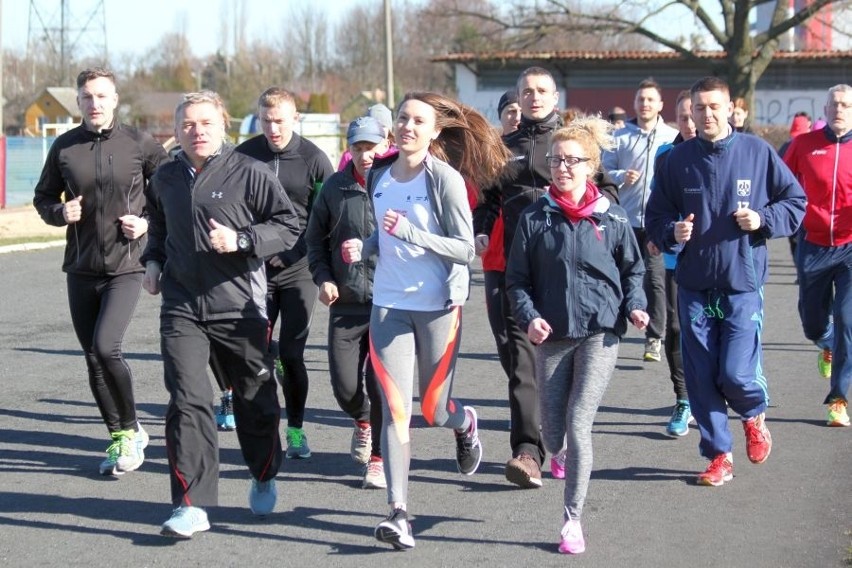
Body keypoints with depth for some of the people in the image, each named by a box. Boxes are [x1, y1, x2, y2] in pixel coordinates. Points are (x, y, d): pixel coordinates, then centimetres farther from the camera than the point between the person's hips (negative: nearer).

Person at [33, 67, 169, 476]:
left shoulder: (139, 144, -4)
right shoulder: (65, 147, 3)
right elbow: (43, 197, 13)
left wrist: (148, 222, -7)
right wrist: (60, 212, -8)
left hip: (125, 266, -4)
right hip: (81, 269, 4)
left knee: (105, 348, -18)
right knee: (93, 359, 9)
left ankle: (131, 430, 2)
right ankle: (119, 438, 24)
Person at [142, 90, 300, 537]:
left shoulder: (249, 173, -6)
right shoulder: (165, 179, 11)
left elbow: (289, 227, -6)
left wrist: (241, 240, -19)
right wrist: (153, 261, 15)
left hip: (239, 306, -3)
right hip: (181, 307, 3)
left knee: (255, 399, 12)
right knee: (187, 401, -10)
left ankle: (264, 479, 38)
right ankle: (191, 504, -9)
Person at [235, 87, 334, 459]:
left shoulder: (313, 159, -3)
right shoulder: (244, 156, 2)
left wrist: (289, 253, -9)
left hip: (298, 271, -2)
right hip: (255, 270, 2)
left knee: (292, 354, 0)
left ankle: (296, 429, 13)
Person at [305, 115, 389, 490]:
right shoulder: (335, 188, 4)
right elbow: (315, 238, 15)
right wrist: (323, 278, 2)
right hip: (346, 304, 3)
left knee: (380, 383, -7)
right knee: (345, 386, 3)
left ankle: (378, 459, 10)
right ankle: (363, 421, 38)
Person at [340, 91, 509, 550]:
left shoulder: (445, 178, -10)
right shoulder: (379, 175, 7)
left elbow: (465, 249, -13)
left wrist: (409, 232, -24)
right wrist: (362, 248, -1)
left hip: (437, 307, -3)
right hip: (389, 305, 3)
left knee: (433, 410, 8)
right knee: (395, 409, -7)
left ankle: (465, 424, 45)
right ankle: (398, 512, -8)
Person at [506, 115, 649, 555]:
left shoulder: (612, 219, 0)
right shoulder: (534, 219, 1)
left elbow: (632, 268, 13)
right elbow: (517, 279, 5)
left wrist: (635, 305, -4)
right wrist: (529, 317, -11)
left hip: (600, 334, -2)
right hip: (552, 336, 2)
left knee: (578, 424, -11)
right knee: (553, 433, 6)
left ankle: (573, 519, -2)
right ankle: (562, 458, 45)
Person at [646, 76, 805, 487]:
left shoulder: (757, 152, -2)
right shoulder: (678, 158, 3)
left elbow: (796, 201, 6)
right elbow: (656, 215, 10)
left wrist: (763, 219, -11)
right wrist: (672, 232, -11)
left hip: (743, 283, -2)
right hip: (694, 286, 3)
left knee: (736, 373, -9)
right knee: (701, 378, 4)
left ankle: (754, 414, 25)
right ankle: (718, 456, 19)